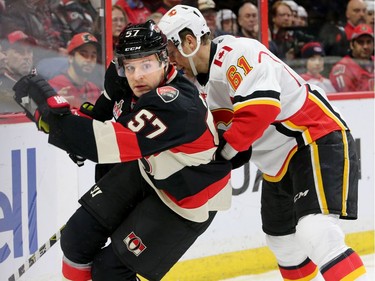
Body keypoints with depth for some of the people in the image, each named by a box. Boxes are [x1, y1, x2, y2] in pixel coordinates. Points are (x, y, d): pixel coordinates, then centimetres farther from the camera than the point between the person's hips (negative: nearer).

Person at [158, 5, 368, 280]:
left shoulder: (237, 53, -21)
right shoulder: (206, 78, 10)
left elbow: (261, 109, -32)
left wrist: (224, 148, -22)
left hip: (321, 142, -11)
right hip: (278, 164, 11)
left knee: (315, 233, -25)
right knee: (282, 240, 18)